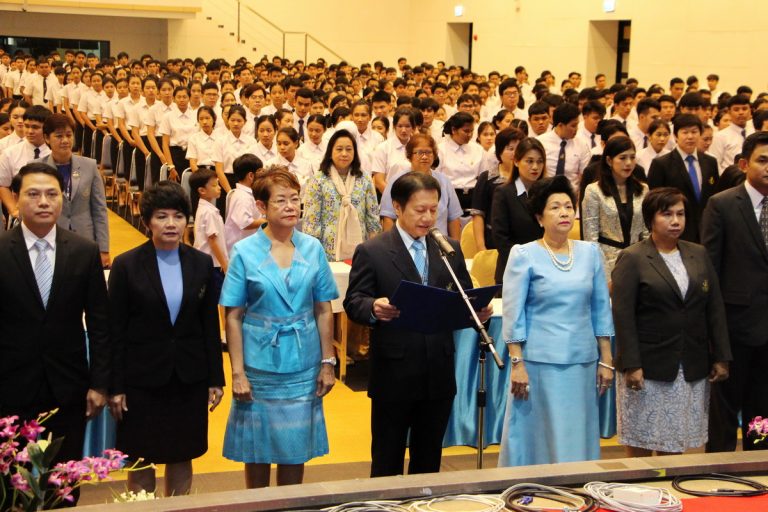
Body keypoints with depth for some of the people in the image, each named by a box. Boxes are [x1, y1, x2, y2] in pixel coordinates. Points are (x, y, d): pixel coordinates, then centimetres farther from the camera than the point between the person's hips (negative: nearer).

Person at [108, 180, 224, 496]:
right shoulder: (126, 266, -7)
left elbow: (210, 326, 6)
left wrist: (215, 378, 4)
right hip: (142, 379, -2)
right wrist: (115, 386, -7)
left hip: (190, 380, 3)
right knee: (141, 458, 7)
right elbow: (115, 331, -5)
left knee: (182, 456, 12)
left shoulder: (202, 264, 2)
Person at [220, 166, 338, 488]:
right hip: (260, 365, -2)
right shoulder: (244, 252, -6)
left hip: (302, 366, 2)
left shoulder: (312, 249, 1)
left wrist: (327, 362, 2)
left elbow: (323, 311, 5)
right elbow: (233, 317, -6)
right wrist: (237, 372, -10)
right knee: (257, 449, 9)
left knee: (296, 448, 9)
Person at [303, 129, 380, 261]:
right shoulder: (318, 181, -2)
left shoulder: (364, 180, 7)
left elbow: (373, 218, 9)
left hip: (358, 251, 3)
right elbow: (311, 221, -3)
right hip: (328, 252, -2)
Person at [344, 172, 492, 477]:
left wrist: (479, 311, -12)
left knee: (429, 460, 15)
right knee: (387, 462, 8)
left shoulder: (451, 249, 9)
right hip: (393, 374, -4)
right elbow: (353, 302, -7)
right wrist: (373, 308, -29)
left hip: (439, 374, 4)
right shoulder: (371, 252, -4)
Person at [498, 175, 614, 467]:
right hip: (539, 362, -4)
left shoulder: (590, 252, 8)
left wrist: (606, 360, 8)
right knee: (537, 439, 2)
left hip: (582, 361, 4)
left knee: (578, 439, 9)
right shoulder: (524, 255, -3)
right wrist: (517, 364, -10)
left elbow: (601, 309, 12)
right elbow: (513, 314, -5)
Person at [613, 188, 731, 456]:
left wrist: (721, 357, 7)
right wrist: (631, 365, -14)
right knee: (640, 444, 3)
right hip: (648, 369, -4)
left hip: (692, 371, 4)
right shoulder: (632, 259, -5)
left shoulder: (699, 255, 11)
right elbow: (623, 315, -9)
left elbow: (715, 308, 12)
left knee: (675, 446, 9)